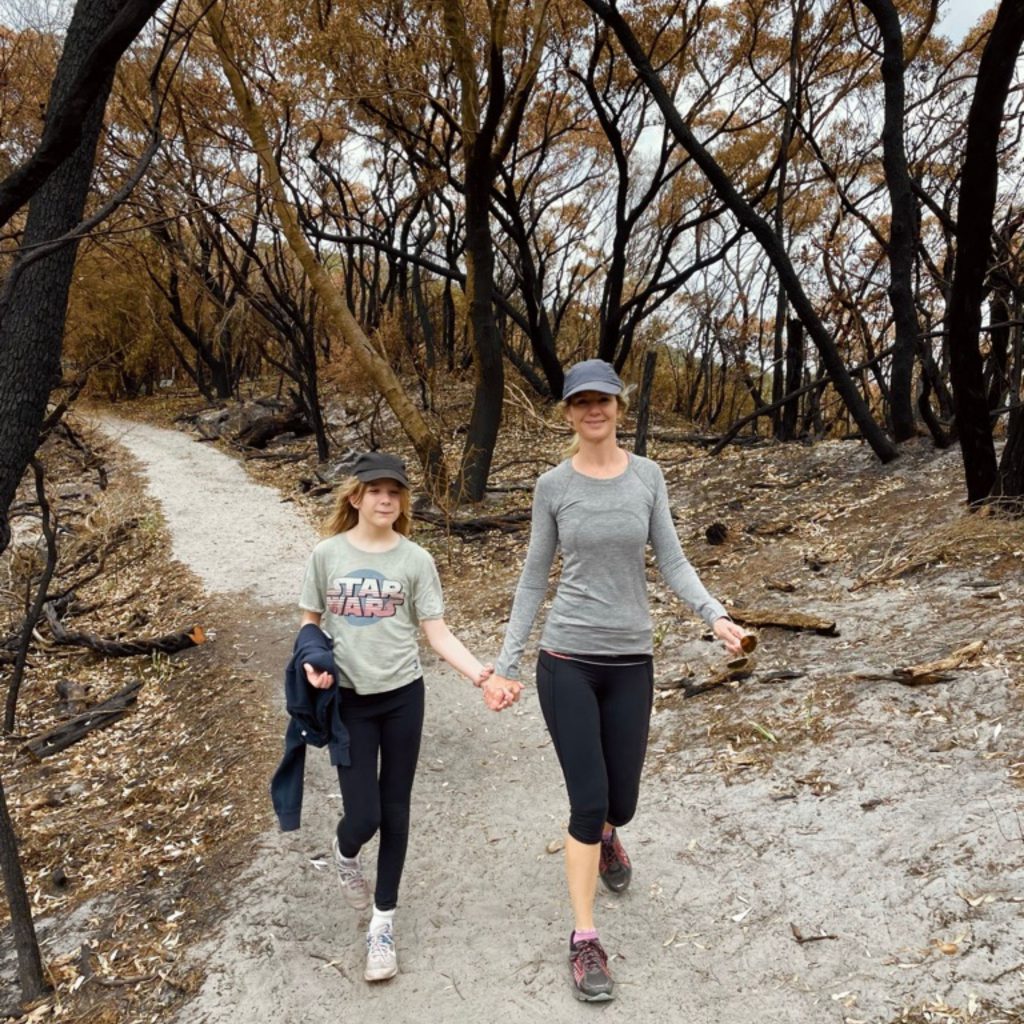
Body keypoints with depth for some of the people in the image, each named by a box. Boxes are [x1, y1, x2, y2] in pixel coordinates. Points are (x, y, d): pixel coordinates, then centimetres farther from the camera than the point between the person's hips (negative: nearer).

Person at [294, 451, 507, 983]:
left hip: (401, 696, 1)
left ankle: (382, 923, 31)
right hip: (347, 700, 0)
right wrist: (311, 662, -16)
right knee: (362, 816, -3)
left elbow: (436, 631, -5)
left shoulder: (415, 560, -5)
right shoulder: (327, 554, -5)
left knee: (394, 812, 11)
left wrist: (480, 676, -19)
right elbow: (310, 620, 5)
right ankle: (344, 854, 37)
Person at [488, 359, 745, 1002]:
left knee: (621, 800, 13)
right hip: (567, 660, -2)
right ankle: (585, 940, 16)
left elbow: (672, 561, 1)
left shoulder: (648, 477, 0)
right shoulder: (554, 486, -2)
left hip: (632, 660, 2)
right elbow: (534, 579, 3)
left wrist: (715, 614, -16)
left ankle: (604, 835, 52)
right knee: (588, 800, -3)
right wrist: (508, 661, 2)